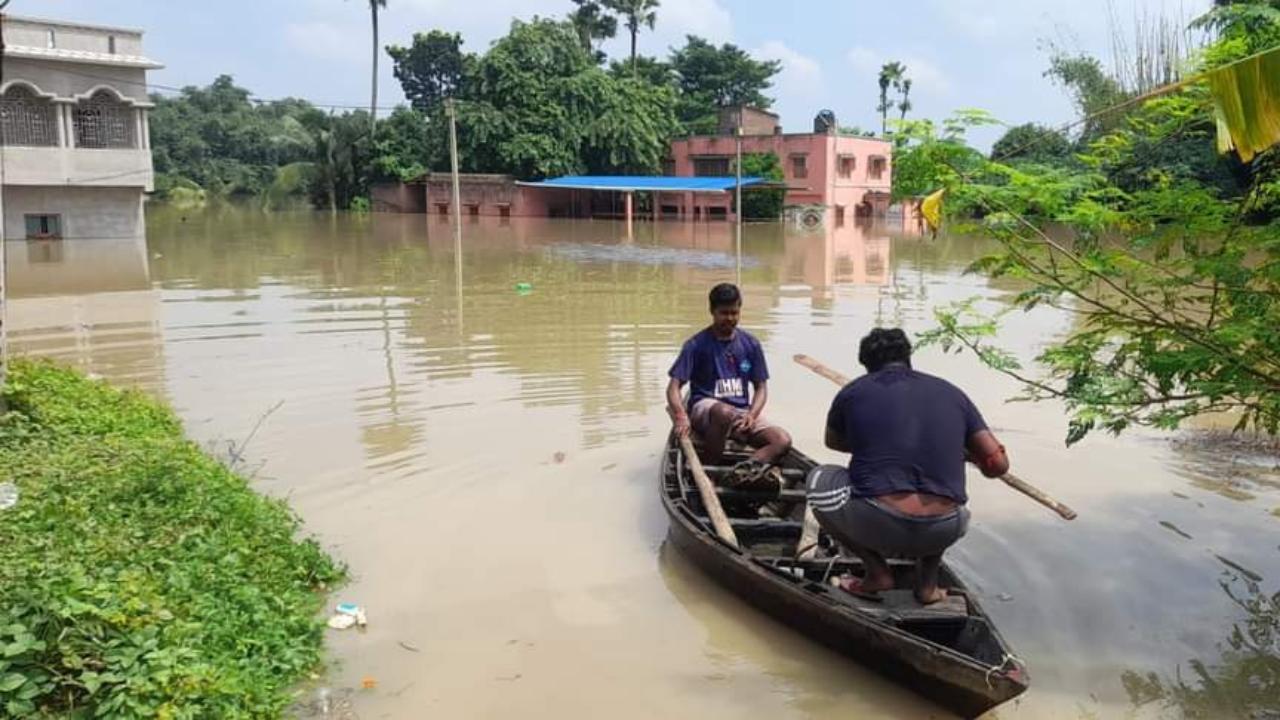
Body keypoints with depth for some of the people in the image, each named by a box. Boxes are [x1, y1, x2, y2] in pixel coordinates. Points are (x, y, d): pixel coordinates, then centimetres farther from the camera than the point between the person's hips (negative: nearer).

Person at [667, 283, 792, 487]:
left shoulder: (751, 344, 7)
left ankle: (744, 469, -44)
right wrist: (681, 416, -29)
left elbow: (761, 387, 10)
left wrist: (752, 415, -11)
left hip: (742, 411, 4)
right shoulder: (696, 345, -4)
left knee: (783, 440, -21)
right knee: (724, 412, -41)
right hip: (705, 408, -4)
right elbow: (674, 387, -9)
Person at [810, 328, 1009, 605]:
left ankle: (877, 572, 13)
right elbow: (997, 465, 8)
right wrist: (962, 453, 29)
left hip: (876, 527, -3)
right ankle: (928, 583, 19)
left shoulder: (853, 392, 7)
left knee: (820, 480, 24)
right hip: (942, 534, 3)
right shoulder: (951, 393, 12)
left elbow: (833, 442, 28)